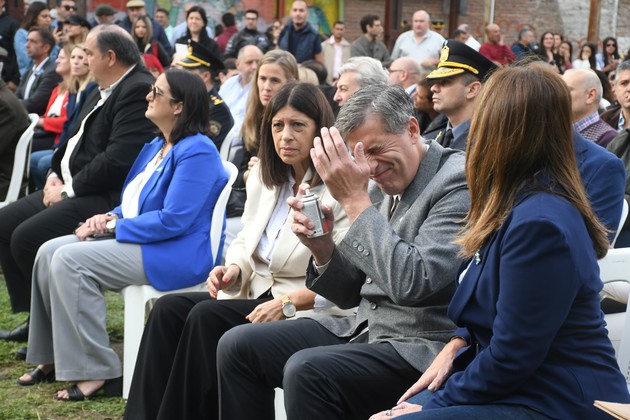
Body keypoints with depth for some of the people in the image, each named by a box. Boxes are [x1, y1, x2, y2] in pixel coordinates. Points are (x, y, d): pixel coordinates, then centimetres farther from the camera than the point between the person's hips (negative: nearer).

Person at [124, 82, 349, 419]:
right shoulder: (264, 176, 12)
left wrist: (287, 303, -27)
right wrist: (234, 268, -1)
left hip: (302, 308, -8)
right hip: (256, 291, 8)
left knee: (207, 316, -27)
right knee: (169, 309, -14)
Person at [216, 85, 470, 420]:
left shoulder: (457, 181, -13)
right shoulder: (379, 189, 11)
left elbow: (411, 284, -26)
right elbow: (349, 296, 15)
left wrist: (354, 200, -21)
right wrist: (322, 248, -5)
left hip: (420, 348, -8)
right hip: (362, 328, 9)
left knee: (306, 371, -30)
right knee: (237, 346, 2)